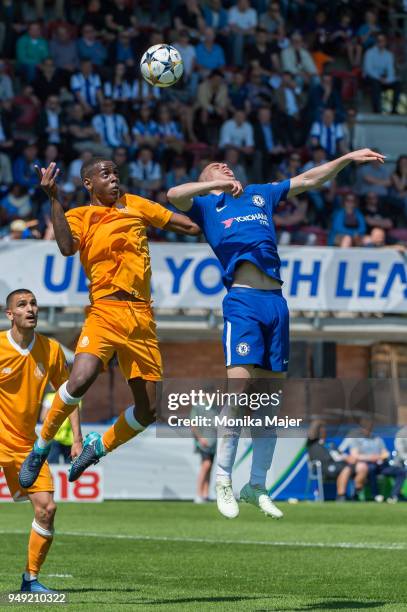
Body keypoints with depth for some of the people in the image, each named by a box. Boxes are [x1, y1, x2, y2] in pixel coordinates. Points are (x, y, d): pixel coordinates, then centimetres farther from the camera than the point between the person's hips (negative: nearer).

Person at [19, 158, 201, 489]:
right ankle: (42, 445, -5)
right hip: (105, 310, -4)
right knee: (81, 378, -29)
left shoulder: (135, 205, 18)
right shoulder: (80, 215, 8)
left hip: (142, 317, 4)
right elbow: (67, 246, -14)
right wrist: (54, 198, -16)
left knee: (148, 409, 0)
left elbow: (188, 224, 22)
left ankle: (99, 446, 28)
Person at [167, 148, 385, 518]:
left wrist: (347, 158, 25)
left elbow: (309, 180, 31)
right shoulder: (206, 205, 14)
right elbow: (174, 195, -6)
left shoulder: (261, 195, 28)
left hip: (276, 303, 5)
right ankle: (223, 481, -9)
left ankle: (257, 487, 13)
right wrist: (219, 185, -8)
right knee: (239, 389, -18)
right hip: (242, 301, -5)